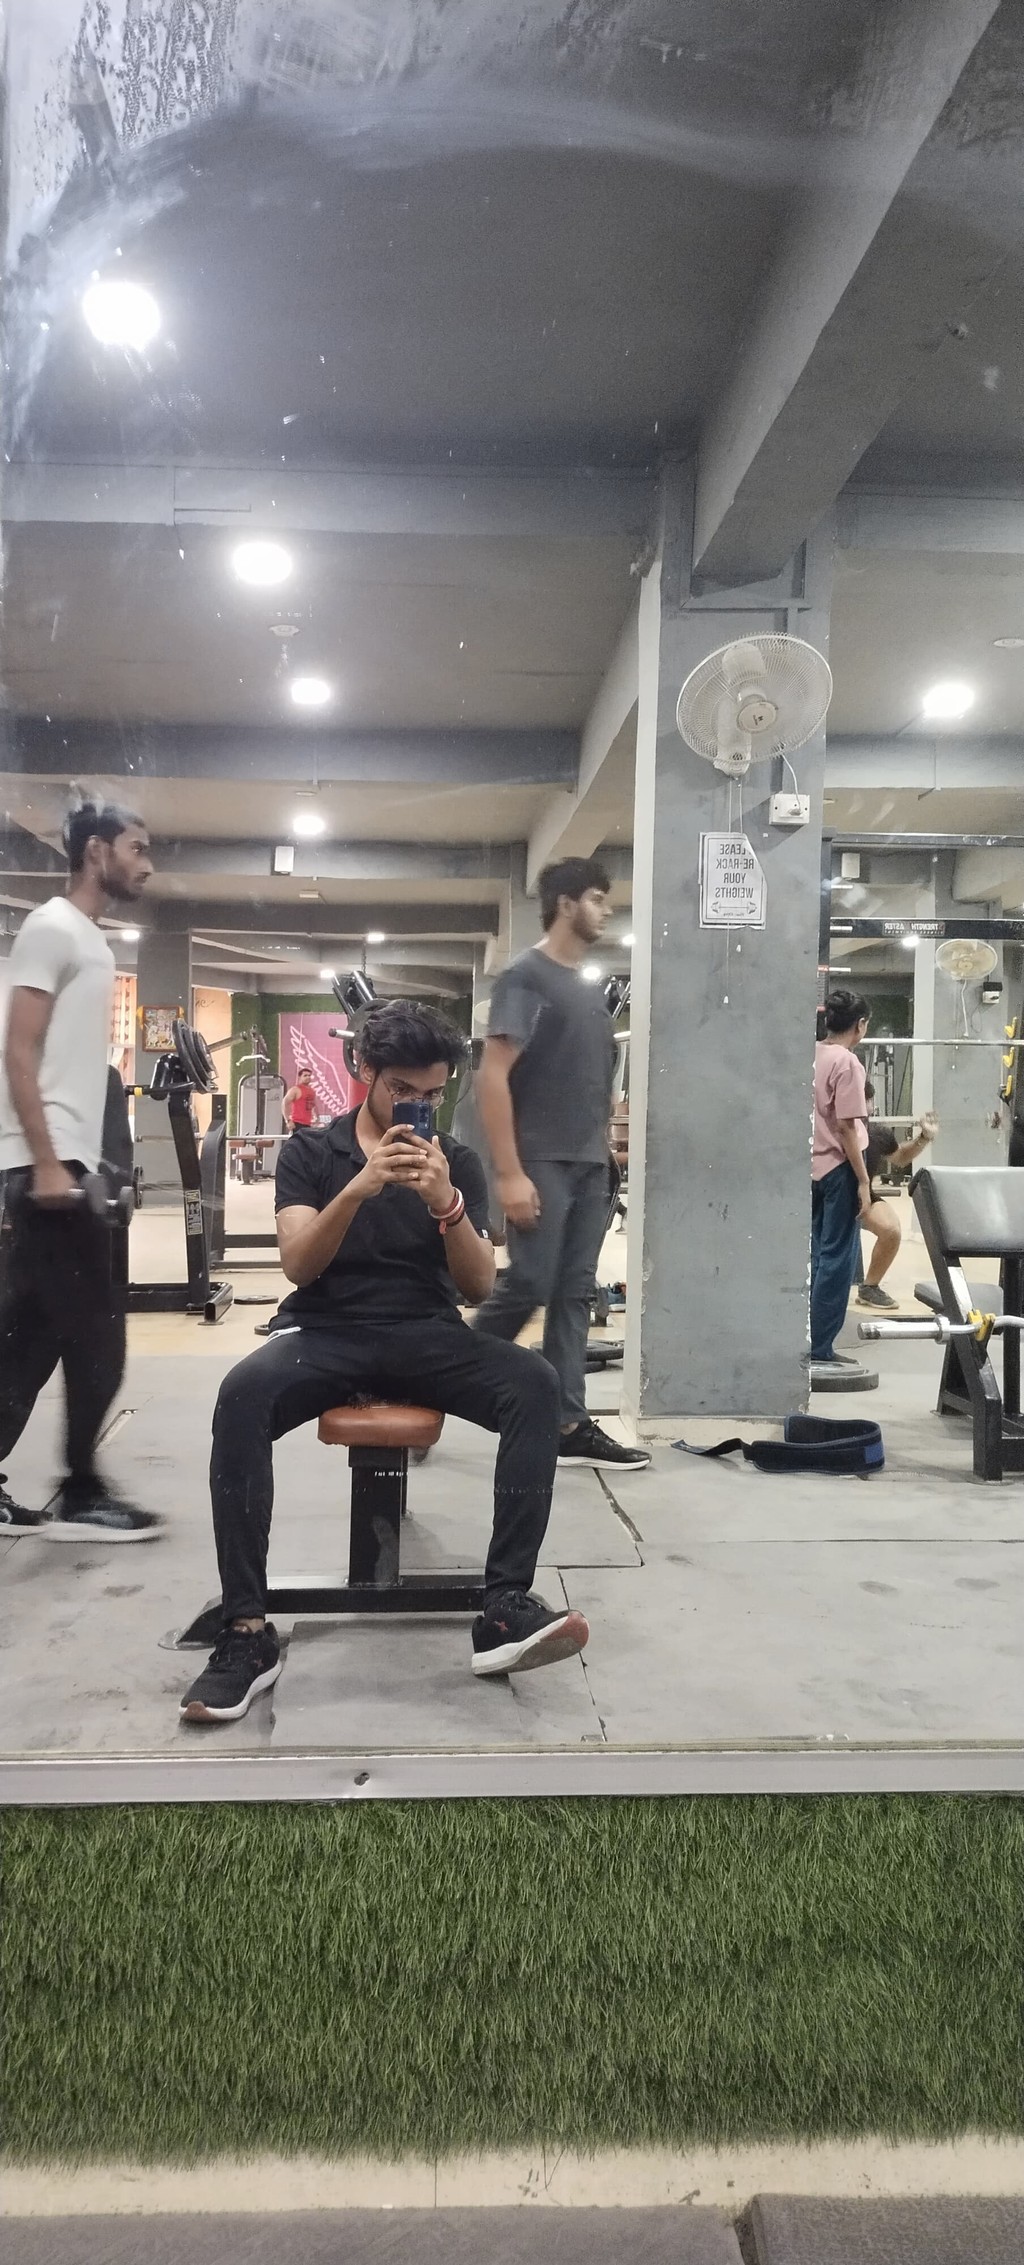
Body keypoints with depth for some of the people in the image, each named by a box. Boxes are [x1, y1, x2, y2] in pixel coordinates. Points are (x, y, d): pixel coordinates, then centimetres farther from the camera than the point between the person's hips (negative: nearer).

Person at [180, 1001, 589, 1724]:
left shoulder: (457, 1161, 10)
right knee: (243, 1394, -34)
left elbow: (479, 1285, 1)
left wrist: (445, 1204, -17)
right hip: (328, 1330, -1)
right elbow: (299, 1265, -6)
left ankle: (506, 1607, -28)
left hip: (428, 1334, 2)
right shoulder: (310, 1152, 8)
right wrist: (359, 1187, -22)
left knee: (536, 1384, -28)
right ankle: (248, 1630, -28)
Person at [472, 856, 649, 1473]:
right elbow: (493, 1077, -14)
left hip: (591, 1166, 8)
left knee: (575, 1296, 6)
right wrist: (510, 1172, -20)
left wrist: (607, 1149, 10)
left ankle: (569, 1425, 9)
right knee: (528, 1287, -8)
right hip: (542, 1165, -8)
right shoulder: (527, 976, -8)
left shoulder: (591, 989, 17)